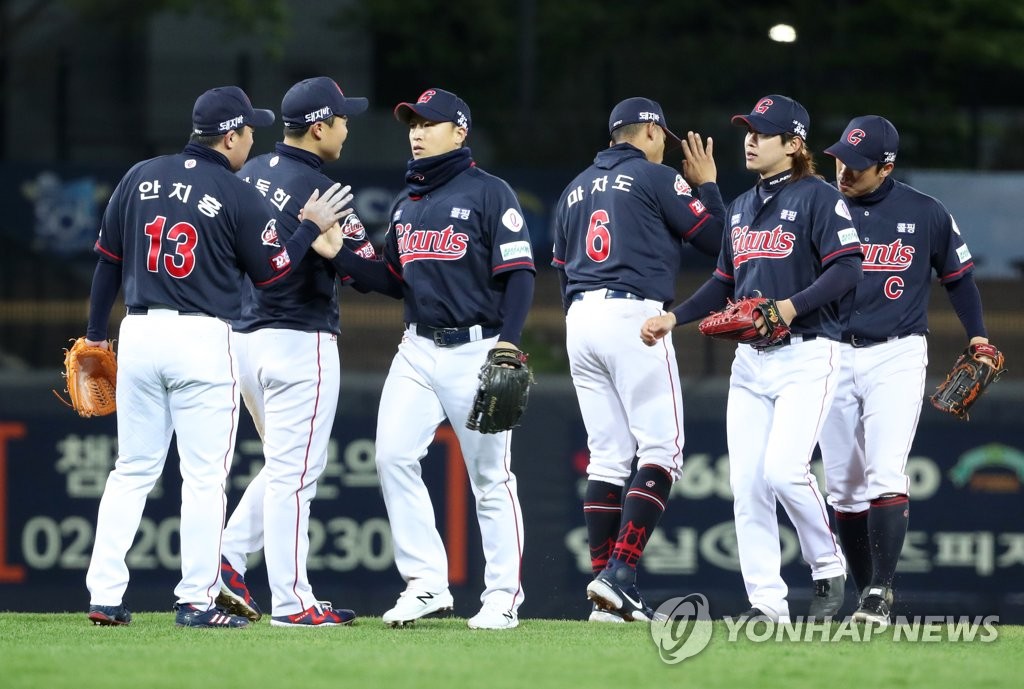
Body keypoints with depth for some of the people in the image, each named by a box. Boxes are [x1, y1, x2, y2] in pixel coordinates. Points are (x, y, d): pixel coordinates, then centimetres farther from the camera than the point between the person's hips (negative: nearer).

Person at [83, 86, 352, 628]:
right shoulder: (239, 196, -6)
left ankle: (104, 594, 3)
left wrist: (96, 335, 18)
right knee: (205, 475, 1)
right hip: (202, 339, -5)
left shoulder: (140, 178, 7)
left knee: (132, 470, 10)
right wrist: (311, 227, 14)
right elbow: (271, 273, 2)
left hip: (138, 334, 5)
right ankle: (196, 600, 0)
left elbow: (107, 260, 10)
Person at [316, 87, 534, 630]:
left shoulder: (488, 193, -5)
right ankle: (426, 584, 0)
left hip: (475, 350, -6)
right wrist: (339, 255, 3)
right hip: (417, 350, 6)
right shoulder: (407, 203, 16)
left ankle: (503, 595, 6)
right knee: (393, 457, -6)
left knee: (490, 475, -1)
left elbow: (519, 274, -9)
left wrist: (508, 342, -20)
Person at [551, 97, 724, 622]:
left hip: (579, 322, 7)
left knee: (607, 457, 7)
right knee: (661, 451, -6)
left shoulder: (575, 191, 21)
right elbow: (716, 239, 1)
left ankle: (606, 592, 1)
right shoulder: (655, 178, 1)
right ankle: (620, 573, -21)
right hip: (633, 316, -7)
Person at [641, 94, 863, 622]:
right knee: (746, 480, -1)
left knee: (784, 470, -19)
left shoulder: (818, 198, -6)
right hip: (750, 358, 7)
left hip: (806, 355, -7)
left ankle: (828, 568, 3)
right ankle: (766, 601, 2)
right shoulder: (741, 207, 17)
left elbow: (847, 268, -15)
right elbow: (724, 282, 21)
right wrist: (675, 317, 6)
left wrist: (790, 307, -26)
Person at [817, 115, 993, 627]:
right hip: (833, 355, 3)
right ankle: (867, 596, 16)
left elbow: (957, 274, 13)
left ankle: (881, 593, -18)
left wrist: (977, 336, 3)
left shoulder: (926, 215, 0)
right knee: (844, 485, 5)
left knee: (885, 474, -18)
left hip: (897, 358, -3)